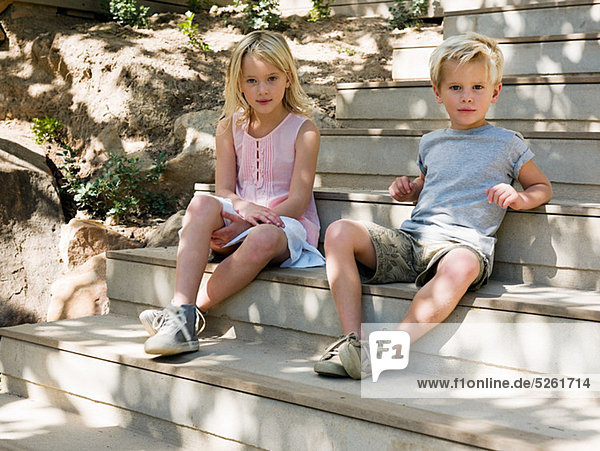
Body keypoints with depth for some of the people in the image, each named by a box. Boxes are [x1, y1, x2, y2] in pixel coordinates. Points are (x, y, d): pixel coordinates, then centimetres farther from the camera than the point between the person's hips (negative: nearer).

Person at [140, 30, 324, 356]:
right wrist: (244, 206, -21)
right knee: (202, 204, -30)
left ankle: (192, 310, -29)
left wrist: (242, 228, -21)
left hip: (286, 223, -3)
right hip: (239, 219, 3)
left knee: (263, 239, -39)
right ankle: (181, 311, -41)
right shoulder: (230, 127, 8)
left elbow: (298, 200, -10)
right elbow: (223, 189, 4)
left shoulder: (303, 131, -4)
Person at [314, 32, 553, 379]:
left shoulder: (507, 144, 9)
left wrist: (520, 199, -6)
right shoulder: (432, 143, 21)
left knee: (461, 265, -43)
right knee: (339, 231, -17)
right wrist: (408, 190, 15)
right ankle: (354, 340, -24)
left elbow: (542, 187, 17)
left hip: (461, 242, -5)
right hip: (409, 239, 5)